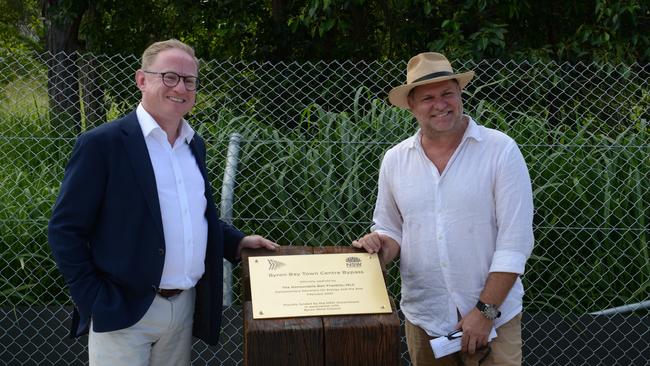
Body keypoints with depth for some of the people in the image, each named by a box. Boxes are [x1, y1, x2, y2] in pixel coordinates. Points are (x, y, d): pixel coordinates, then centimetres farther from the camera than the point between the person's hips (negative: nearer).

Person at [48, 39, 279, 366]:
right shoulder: (102, 143, -10)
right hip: (124, 313, -6)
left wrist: (236, 242, 8)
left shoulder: (195, 144, 11)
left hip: (186, 305, 6)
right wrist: (96, 303, -14)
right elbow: (65, 229, -10)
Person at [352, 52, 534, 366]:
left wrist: (485, 311, -15)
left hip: (493, 318, -3)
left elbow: (514, 241, -12)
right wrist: (383, 248, -9)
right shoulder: (395, 160, 3)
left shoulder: (501, 151, -9)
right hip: (423, 317, 4)